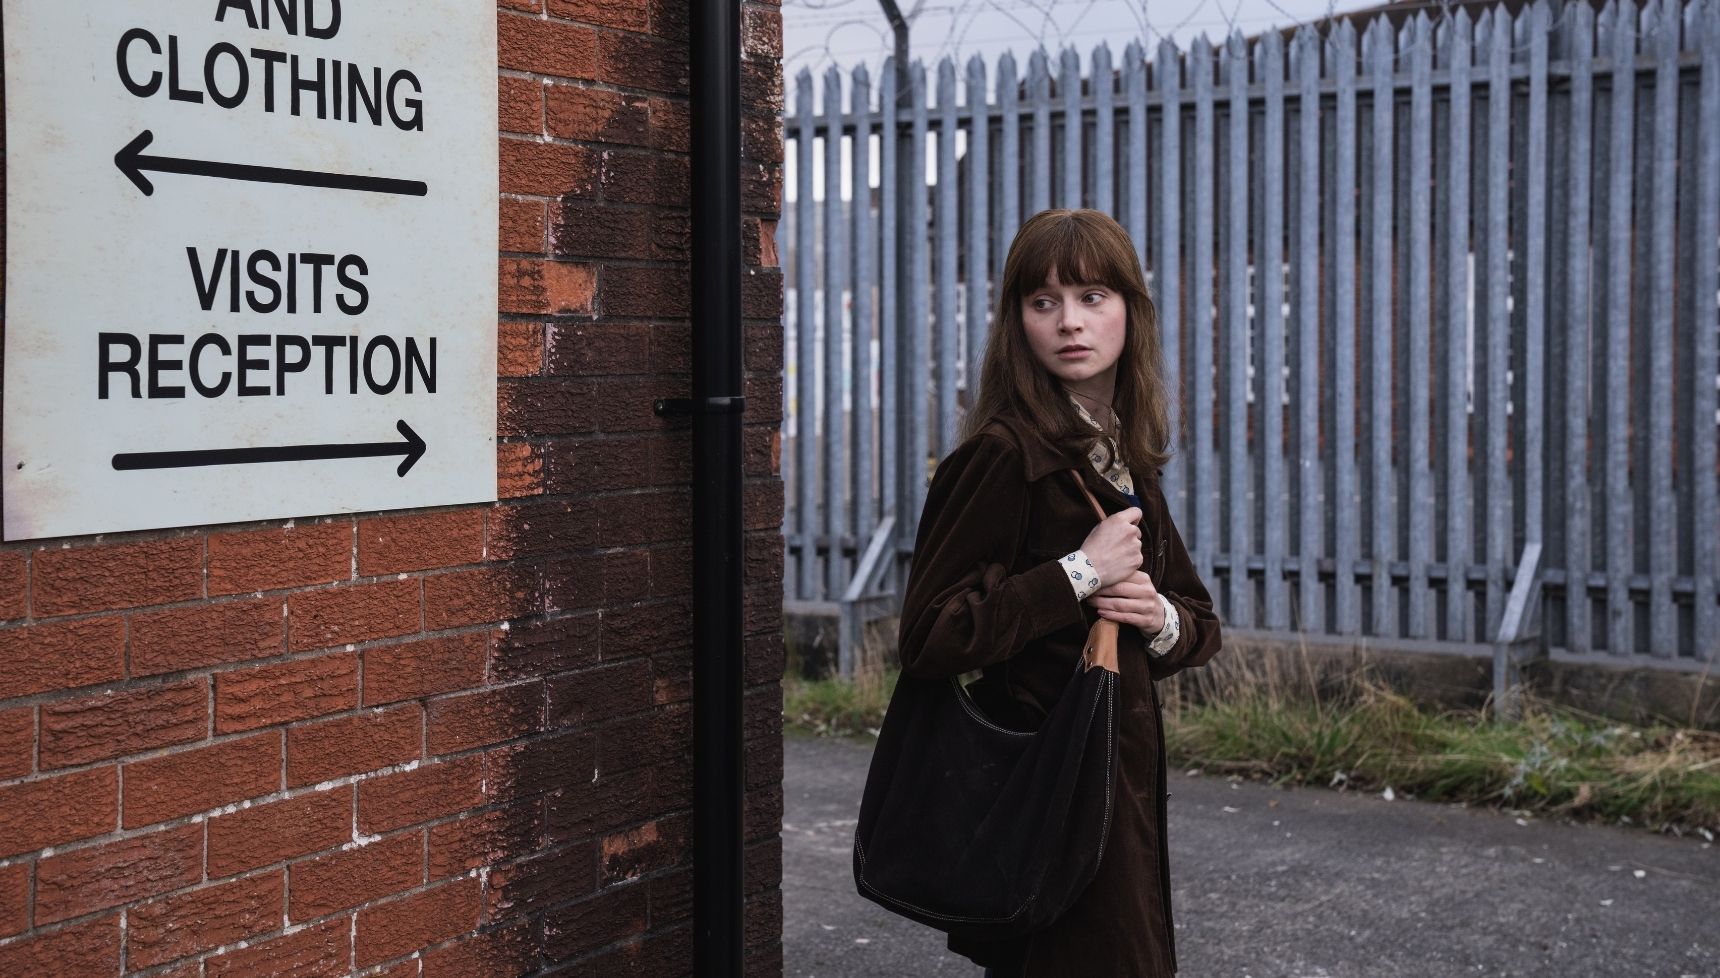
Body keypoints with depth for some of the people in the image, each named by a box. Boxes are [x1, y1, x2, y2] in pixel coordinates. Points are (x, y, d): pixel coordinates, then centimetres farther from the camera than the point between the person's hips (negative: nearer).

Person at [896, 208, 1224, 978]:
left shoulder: (1124, 459, 9)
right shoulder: (1005, 454, -15)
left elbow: (1201, 623, 17)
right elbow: (928, 639, -22)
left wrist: (1163, 620, -6)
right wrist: (1080, 573, -21)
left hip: (1121, 780, 8)